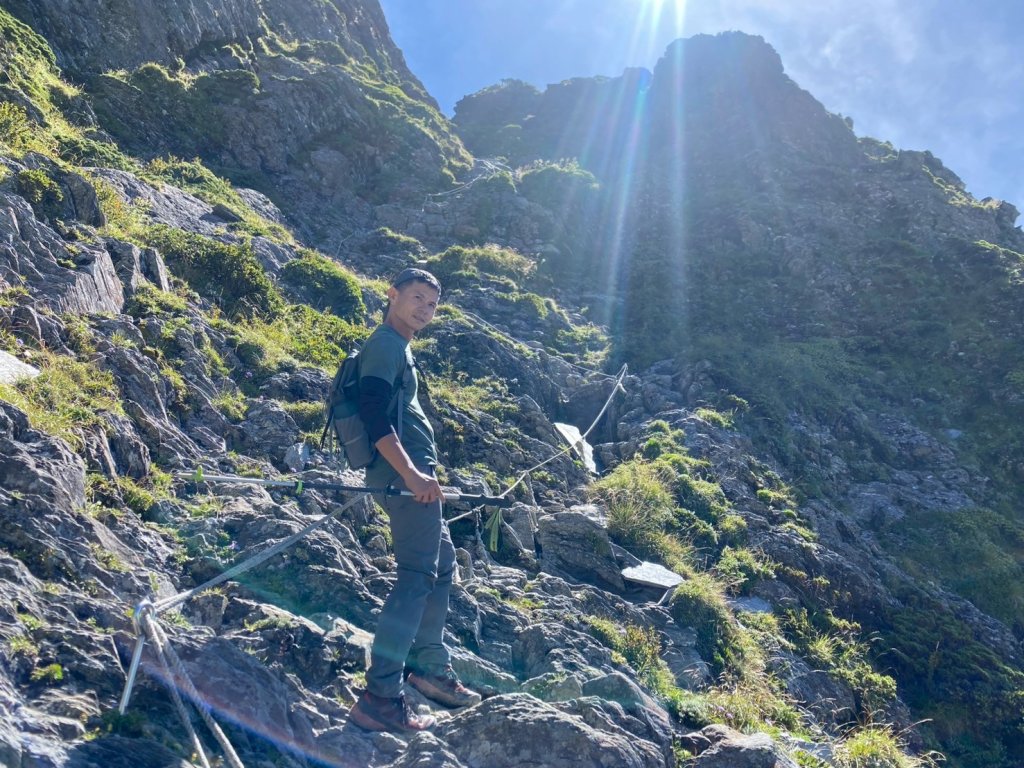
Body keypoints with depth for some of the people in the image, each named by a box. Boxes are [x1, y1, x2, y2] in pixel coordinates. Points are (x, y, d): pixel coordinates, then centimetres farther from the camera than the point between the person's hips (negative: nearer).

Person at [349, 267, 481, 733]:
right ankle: (380, 697, -12)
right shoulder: (385, 344, -10)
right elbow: (374, 417, -23)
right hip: (406, 475, -11)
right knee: (417, 576, -12)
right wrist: (412, 474, -28)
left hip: (412, 473, 11)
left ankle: (429, 665, 29)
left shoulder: (398, 347, 21)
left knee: (442, 563, 19)